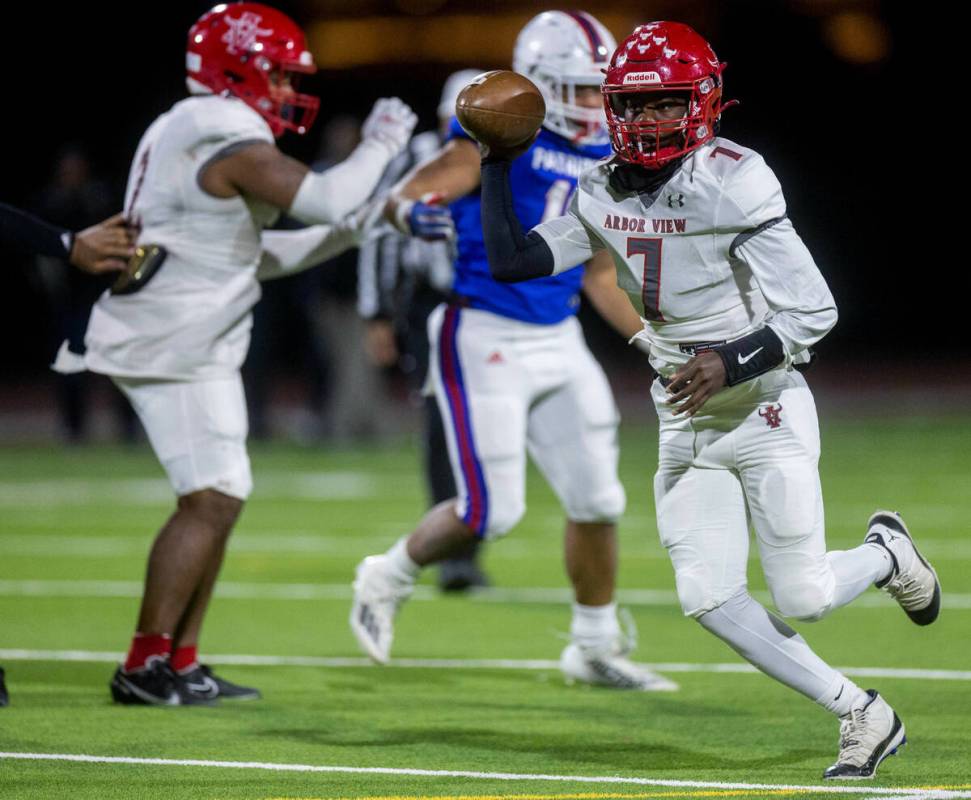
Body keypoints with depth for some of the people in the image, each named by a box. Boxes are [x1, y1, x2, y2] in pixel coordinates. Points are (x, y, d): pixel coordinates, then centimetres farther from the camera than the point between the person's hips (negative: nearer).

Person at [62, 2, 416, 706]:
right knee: (210, 501, -9)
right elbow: (328, 200, -21)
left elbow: (257, 256, 20)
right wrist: (380, 145, -5)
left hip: (191, 348, 11)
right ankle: (145, 667, -7)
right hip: (177, 350, -11)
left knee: (219, 501, 12)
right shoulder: (231, 142, -16)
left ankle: (181, 661, 16)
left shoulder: (185, 132, 17)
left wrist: (356, 230, 14)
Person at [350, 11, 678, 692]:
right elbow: (404, 197, -17)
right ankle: (388, 580, 19)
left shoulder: (601, 161, 11)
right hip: (484, 338, -7)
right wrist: (415, 212, -41)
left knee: (597, 500, 5)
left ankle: (595, 648, 21)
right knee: (492, 510, -8)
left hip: (558, 342, 7)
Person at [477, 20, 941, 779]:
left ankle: (887, 553, 30)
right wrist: (497, 164, -2)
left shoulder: (733, 187, -20)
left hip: (765, 412, -6)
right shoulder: (605, 195, 0)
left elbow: (813, 312, -21)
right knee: (708, 595, -7)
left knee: (803, 597, -5)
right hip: (686, 425, 6)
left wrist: (732, 362, -31)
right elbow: (511, 260, 1)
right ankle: (862, 713, 6)